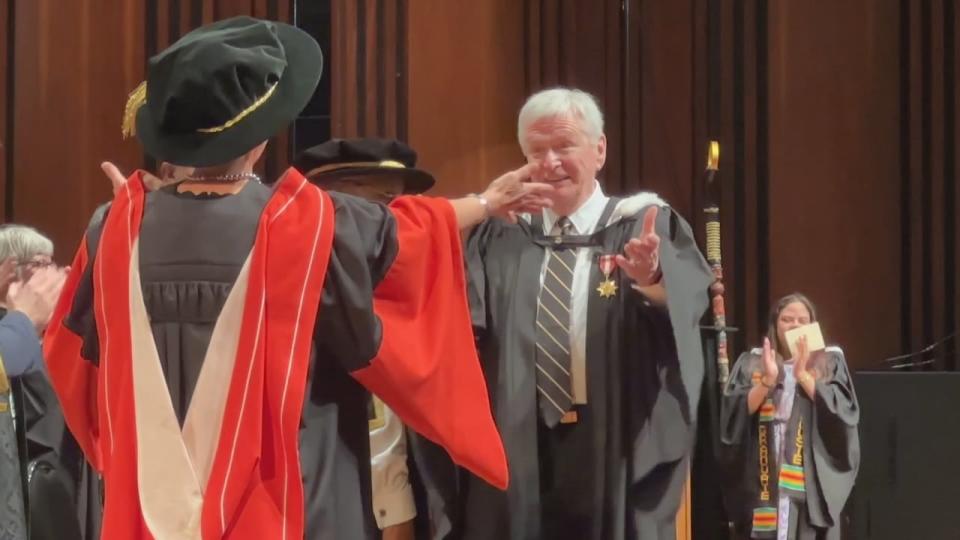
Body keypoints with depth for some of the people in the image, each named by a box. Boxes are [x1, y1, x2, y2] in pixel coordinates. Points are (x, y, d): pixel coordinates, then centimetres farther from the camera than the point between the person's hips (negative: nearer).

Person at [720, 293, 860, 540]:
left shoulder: (830, 363, 9)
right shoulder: (751, 363, 11)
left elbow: (840, 410, -5)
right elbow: (734, 412, -1)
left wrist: (802, 374, -12)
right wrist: (768, 380, -14)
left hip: (812, 480, -1)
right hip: (764, 479, 1)